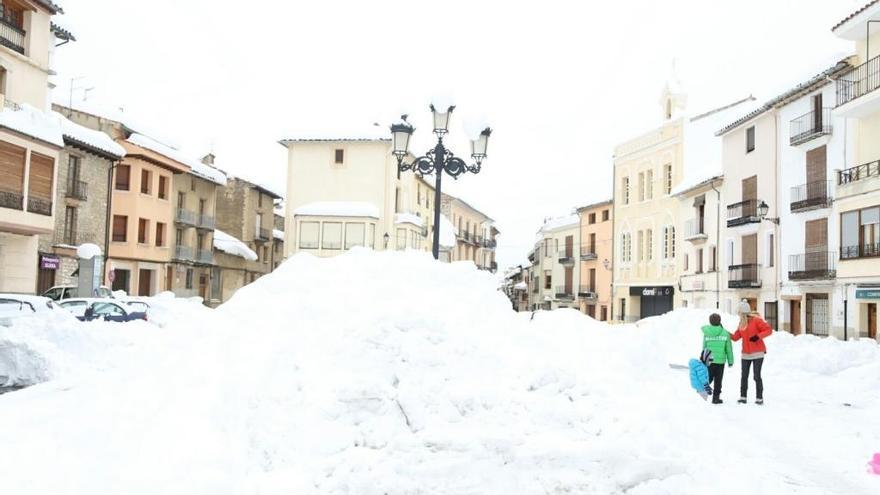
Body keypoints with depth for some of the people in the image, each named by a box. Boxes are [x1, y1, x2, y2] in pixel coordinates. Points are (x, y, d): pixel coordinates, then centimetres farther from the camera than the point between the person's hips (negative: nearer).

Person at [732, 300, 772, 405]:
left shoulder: (756, 320, -9)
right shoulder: (742, 323, 10)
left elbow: (769, 330, -11)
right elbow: (736, 337, 9)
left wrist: (758, 336, -23)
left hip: (757, 353, -6)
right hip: (746, 354, 6)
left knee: (757, 376, -4)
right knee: (744, 376, 4)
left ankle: (759, 398, 4)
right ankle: (743, 397, 9)